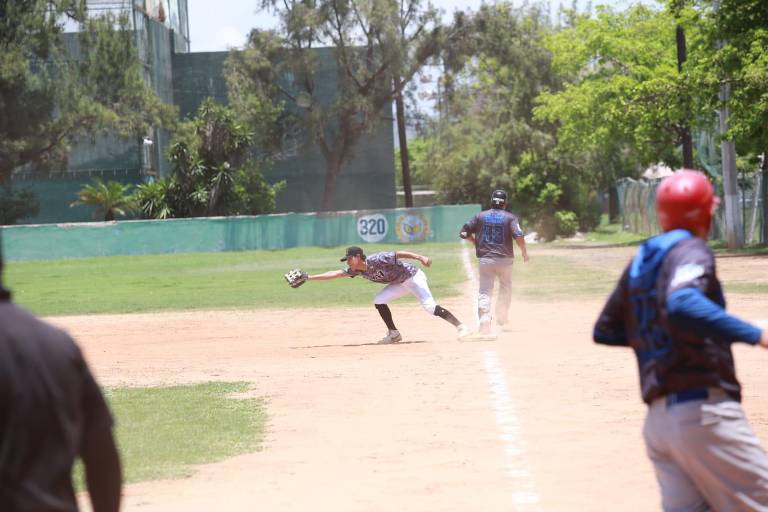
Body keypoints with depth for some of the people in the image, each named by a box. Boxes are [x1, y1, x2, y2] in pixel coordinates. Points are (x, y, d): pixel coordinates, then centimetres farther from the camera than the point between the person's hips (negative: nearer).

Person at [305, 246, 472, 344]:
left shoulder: (376, 260, -26)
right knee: (379, 301, -3)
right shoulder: (356, 270, -2)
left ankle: (460, 326, -20)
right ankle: (394, 334, 4)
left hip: (413, 277, -8)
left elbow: (398, 254, -30)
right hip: (400, 283, 8)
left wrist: (420, 257, -41)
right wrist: (309, 278, -5)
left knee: (429, 306, -22)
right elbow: (335, 274, -1)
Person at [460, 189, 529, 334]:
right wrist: (524, 252, -1)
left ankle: (484, 322, -17)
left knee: (484, 291, 0)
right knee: (506, 288, 21)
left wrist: (476, 242, 18)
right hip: (504, 259, -1)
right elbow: (519, 236, -15)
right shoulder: (510, 217, -3)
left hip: (485, 259, 1)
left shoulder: (480, 216, 4)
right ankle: (502, 319, 25)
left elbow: (464, 233, 3)